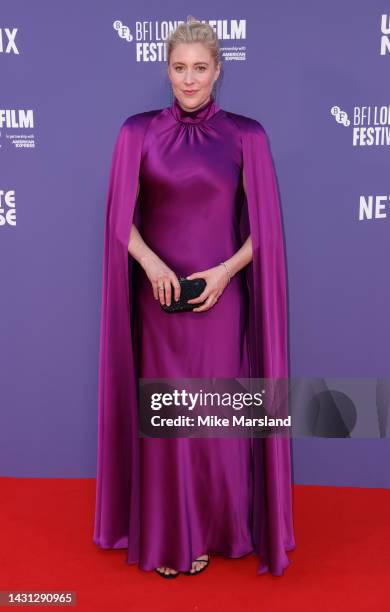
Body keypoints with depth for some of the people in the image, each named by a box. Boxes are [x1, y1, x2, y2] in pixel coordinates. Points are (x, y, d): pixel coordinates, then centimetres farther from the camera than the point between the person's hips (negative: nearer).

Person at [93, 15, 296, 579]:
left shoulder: (245, 135, 0)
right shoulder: (139, 131, 3)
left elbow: (265, 226, 1)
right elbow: (122, 218, 2)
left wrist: (224, 271, -13)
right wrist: (151, 262, -15)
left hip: (222, 294, 0)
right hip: (158, 294, 1)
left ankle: (208, 530, 29)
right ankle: (165, 536, 26)